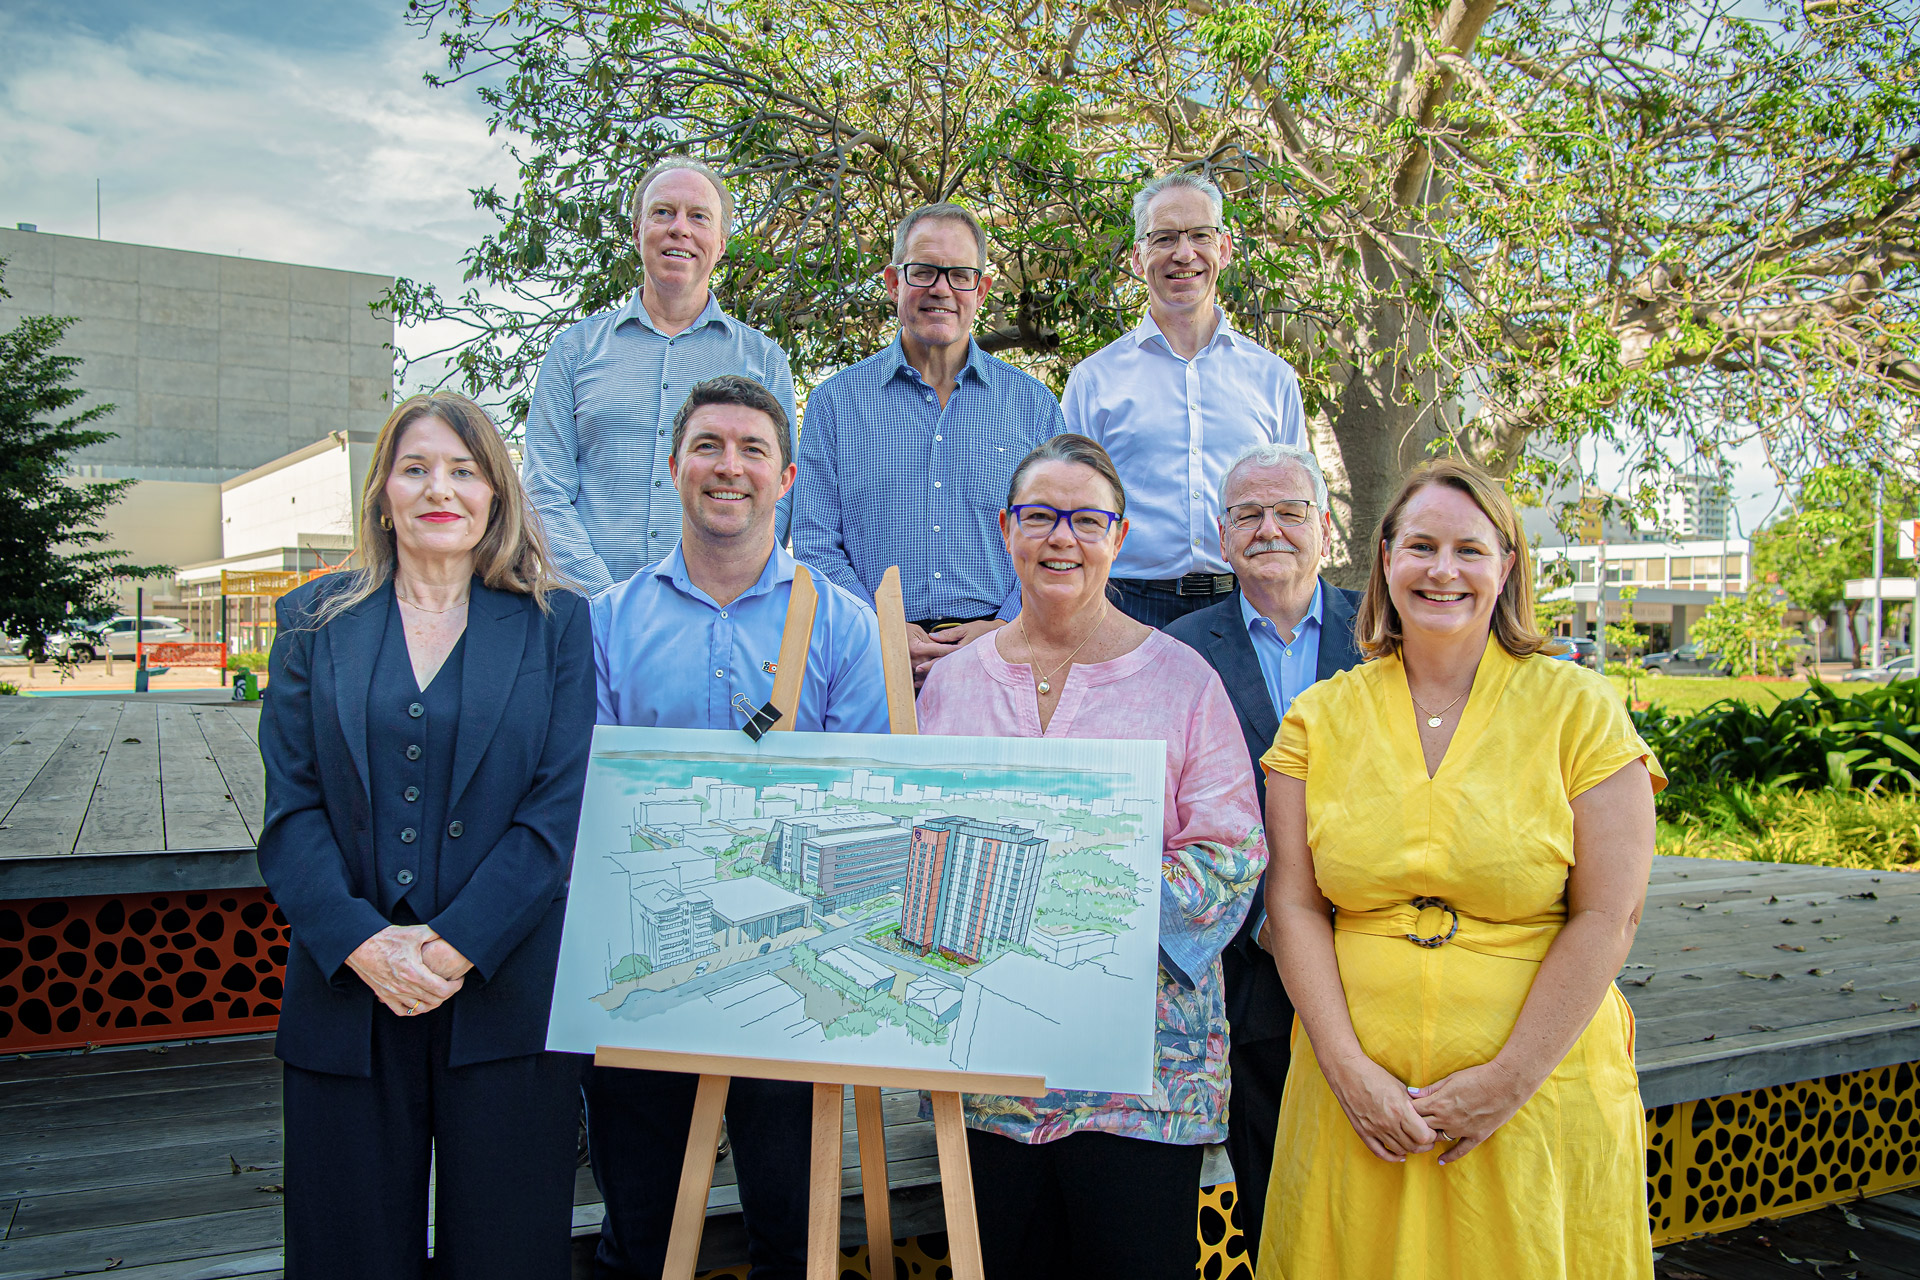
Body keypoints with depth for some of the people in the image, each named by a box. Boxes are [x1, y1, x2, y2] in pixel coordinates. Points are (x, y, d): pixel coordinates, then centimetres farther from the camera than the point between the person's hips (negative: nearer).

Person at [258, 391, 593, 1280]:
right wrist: (364, 944, -13)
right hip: (347, 992, 2)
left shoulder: (554, 624, 4)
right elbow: (289, 808, 1)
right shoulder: (315, 622, 8)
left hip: (505, 992, -1)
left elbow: (560, 807, -4)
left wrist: (455, 944, -13)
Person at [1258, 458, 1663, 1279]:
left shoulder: (1579, 710, -1)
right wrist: (1348, 1071, -8)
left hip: (1537, 1097, -1)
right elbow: (1295, 907, 1)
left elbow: (1607, 918, -6)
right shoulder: (1320, 717, 4)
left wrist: (1508, 1081, -11)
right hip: (1356, 1097, 2)